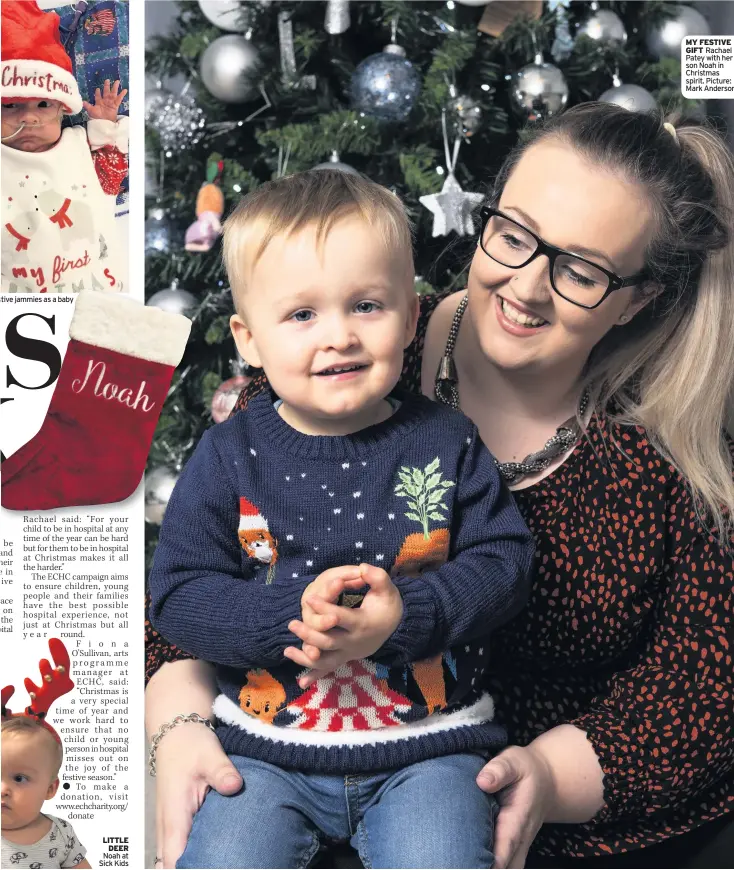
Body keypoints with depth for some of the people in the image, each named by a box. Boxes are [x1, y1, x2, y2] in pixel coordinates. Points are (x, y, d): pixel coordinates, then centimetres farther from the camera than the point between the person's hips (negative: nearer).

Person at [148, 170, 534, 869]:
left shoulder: (445, 443, -2)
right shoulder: (229, 456, -3)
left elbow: (503, 558, -4)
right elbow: (176, 594, -6)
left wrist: (407, 615, -21)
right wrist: (291, 612, -22)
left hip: (426, 744, 0)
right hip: (267, 747, 1)